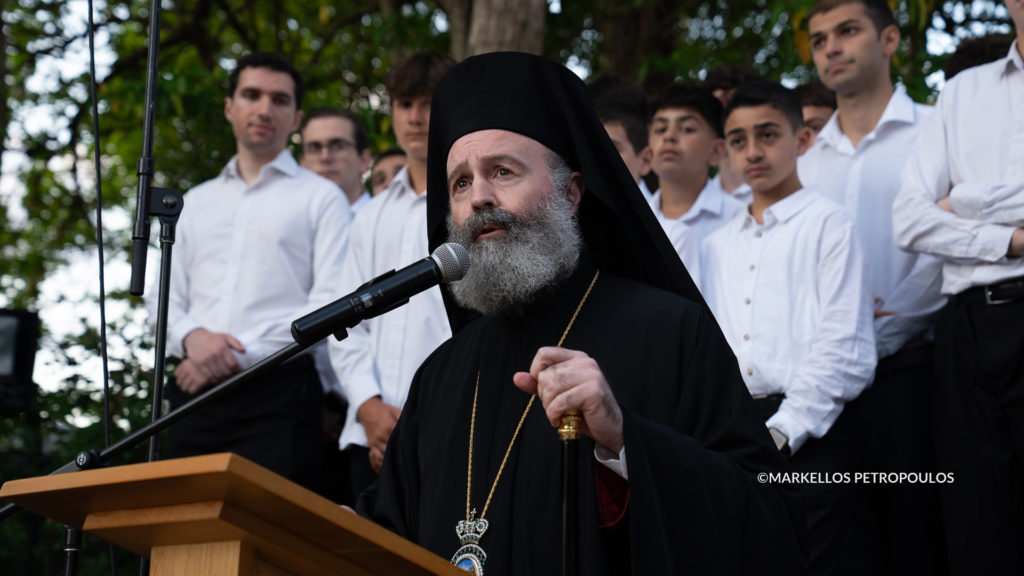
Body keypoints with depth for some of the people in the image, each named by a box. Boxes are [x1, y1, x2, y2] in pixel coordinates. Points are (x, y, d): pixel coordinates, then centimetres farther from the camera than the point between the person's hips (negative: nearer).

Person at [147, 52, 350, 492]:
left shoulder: (321, 198, 8)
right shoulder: (195, 203, 23)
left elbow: (330, 304, -3)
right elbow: (162, 296, 18)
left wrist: (240, 356, -10)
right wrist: (191, 336, -6)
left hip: (278, 393, -4)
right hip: (196, 395, 4)